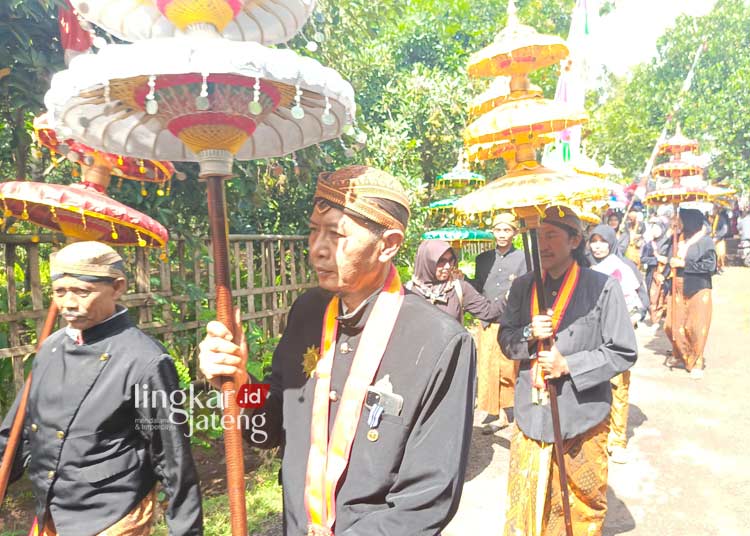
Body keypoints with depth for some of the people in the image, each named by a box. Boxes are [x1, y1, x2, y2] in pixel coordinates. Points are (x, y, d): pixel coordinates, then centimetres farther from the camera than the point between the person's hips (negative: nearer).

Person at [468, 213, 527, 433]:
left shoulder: (523, 258, 4)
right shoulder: (483, 258, 13)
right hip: (488, 323, 3)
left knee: (510, 370, 1)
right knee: (488, 369, 3)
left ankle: (508, 412, 20)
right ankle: (497, 414, 16)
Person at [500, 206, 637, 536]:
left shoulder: (603, 287, -10)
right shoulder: (523, 287, 3)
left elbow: (623, 352, -7)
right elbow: (505, 339, 7)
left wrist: (568, 365, -17)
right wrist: (528, 334, -14)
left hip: (583, 418, -3)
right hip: (532, 413, 3)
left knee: (584, 503, 15)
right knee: (525, 501, 12)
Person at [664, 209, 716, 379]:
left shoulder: (705, 241, -9)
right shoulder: (679, 239, 8)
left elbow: (710, 265, -17)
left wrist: (683, 263, -17)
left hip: (697, 290, -5)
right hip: (678, 289, 5)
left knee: (696, 328, 2)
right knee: (673, 326, 8)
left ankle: (696, 362, 18)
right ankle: (681, 356, 31)